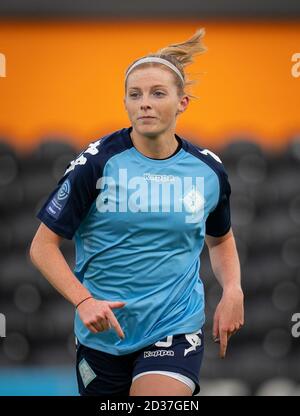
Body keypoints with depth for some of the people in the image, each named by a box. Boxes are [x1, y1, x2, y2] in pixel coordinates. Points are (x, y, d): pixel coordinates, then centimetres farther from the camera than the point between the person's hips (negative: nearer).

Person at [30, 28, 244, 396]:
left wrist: (232, 292, 3)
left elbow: (220, 239, 21)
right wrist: (83, 300, -20)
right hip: (103, 334, 0)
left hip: (176, 329, 0)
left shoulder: (209, 171, 1)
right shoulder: (97, 162, -8)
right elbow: (43, 245, -6)